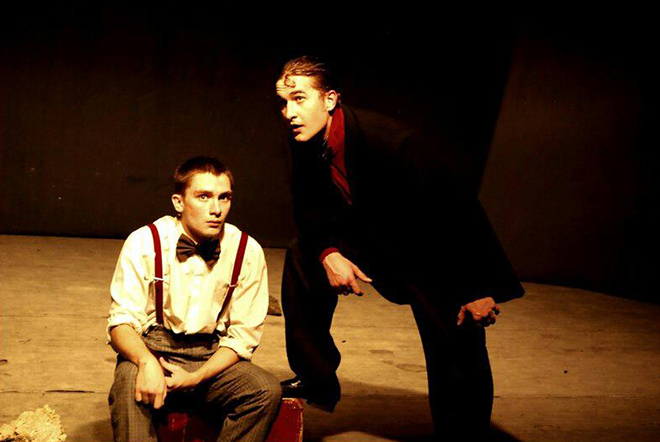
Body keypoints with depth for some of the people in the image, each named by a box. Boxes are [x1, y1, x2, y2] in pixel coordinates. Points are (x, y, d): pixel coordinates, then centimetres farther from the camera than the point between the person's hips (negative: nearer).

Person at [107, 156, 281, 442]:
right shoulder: (144, 243, -7)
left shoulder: (248, 252, -4)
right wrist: (146, 362, -33)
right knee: (130, 385, -35)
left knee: (267, 391, -25)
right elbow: (121, 322, -10)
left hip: (211, 356, 2)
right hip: (150, 347, -2)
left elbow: (243, 335, -1)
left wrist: (197, 377, -18)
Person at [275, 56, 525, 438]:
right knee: (303, 258, 0)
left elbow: (459, 206, -29)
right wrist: (327, 253, -18)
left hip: (434, 254, -6)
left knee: (458, 360, -9)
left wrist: (480, 288, -27)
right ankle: (316, 380, 12)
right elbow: (309, 208, 3)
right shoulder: (305, 144, -10)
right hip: (372, 241, 7)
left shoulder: (392, 142, -33)